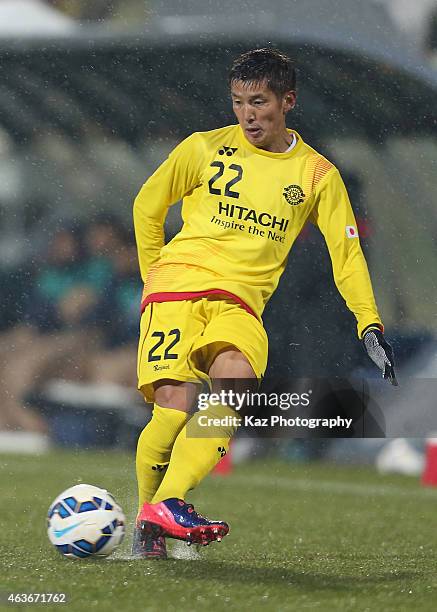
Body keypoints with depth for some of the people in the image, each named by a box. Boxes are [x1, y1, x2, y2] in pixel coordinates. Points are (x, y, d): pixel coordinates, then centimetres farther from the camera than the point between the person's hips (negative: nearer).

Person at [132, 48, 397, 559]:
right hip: (177, 289, -1)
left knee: (236, 377, -30)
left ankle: (169, 502, -38)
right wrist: (154, 279, 13)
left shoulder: (317, 174, 9)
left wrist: (370, 325, 3)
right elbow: (147, 205, 17)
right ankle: (146, 525, 1)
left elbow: (347, 252, 12)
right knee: (175, 406, -20)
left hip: (241, 303, 1)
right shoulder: (205, 148, 5)